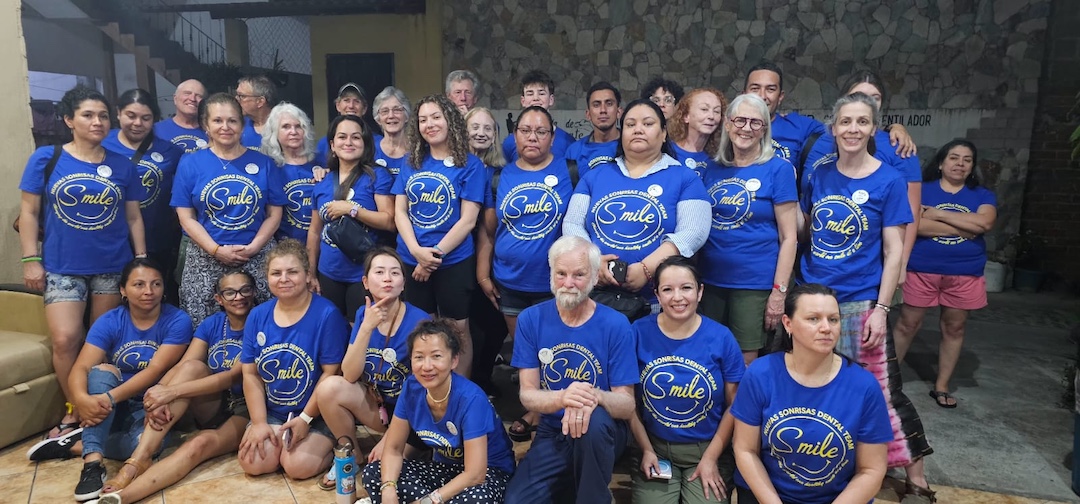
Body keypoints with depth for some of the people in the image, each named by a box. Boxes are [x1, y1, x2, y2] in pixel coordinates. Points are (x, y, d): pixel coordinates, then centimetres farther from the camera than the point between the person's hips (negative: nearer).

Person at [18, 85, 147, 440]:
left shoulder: (122, 166, 4)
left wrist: (142, 260, 4)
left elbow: (133, 217, 8)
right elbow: (29, 212, 2)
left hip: (113, 267, 1)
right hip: (62, 267, -1)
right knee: (65, 340, -7)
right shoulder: (46, 158, 0)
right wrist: (30, 259, -3)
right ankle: (74, 412, 10)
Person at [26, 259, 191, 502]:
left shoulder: (177, 321, -13)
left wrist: (111, 397, -34)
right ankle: (92, 462, -36)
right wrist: (82, 399, -39)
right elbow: (81, 368, -17)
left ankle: (75, 445, -13)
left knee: (149, 444, -35)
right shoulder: (109, 322, -6)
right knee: (102, 370, -30)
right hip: (113, 408, 2)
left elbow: (156, 370, -21)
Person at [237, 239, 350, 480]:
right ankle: (286, 438, 13)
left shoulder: (326, 314, -15)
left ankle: (330, 447, 8)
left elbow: (331, 373, -15)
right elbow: (250, 373, 2)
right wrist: (259, 423, -5)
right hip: (271, 412, 5)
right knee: (253, 463, -15)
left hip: (318, 414, -4)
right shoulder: (257, 315, 1)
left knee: (298, 466, -22)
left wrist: (305, 419, -15)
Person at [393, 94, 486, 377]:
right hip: (411, 261, 4)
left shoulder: (470, 164, -4)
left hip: (453, 262, -4)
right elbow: (400, 211, 4)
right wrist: (417, 251, -12)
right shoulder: (411, 163, 8)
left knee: (457, 329, 6)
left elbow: (468, 219, -10)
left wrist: (435, 254, -14)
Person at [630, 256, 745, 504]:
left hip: (708, 448, 0)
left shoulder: (721, 337, -8)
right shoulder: (639, 333, -8)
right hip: (655, 448, 0)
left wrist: (711, 458, -6)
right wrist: (646, 450, -4)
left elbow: (735, 405, -2)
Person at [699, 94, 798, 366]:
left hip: (754, 285, -4)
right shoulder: (713, 169, 8)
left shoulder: (778, 169, -4)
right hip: (711, 281, 4)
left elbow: (789, 237, -6)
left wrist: (779, 292, -10)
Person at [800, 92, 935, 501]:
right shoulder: (819, 175, 4)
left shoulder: (889, 180, -5)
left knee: (881, 389, 2)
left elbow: (894, 251, -7)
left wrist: (881, 309, -12)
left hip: (861, 302, -3)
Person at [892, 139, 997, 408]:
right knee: (907, 325, 3)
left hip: (965, 274, 3)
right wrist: (963, 228, -14)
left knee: (954, 328, 12)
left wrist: (937, 214, -13)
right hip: (921, 270, -3)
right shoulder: (922, 190, -1)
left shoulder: (983, 195, 7)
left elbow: (984, 222, -14)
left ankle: (941, 386, 25)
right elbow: (915, 225, -17)